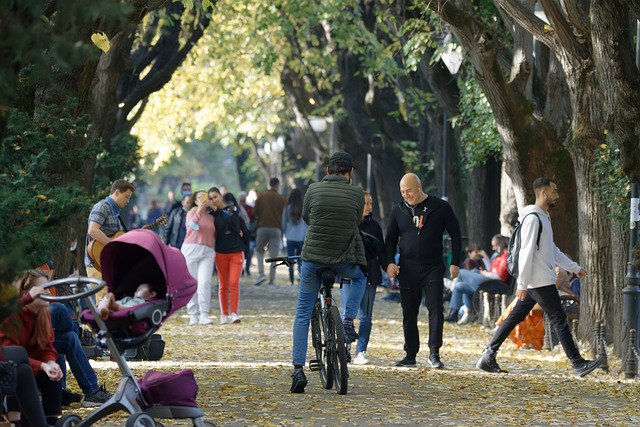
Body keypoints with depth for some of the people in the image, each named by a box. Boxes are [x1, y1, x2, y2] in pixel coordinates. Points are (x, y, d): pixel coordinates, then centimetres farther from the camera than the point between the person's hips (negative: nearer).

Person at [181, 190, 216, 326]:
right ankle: (192, 316, 2)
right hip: (191, 249, -3)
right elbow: (192, 225, -15)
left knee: (204, 283, -11)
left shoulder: (211, 217, 17)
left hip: (207, 251, 3)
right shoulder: (192, 212, 3)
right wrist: (199, 209, -24)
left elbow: (215, 235, 21)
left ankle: (204, 315, -12)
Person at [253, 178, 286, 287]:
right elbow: (284, 215, 5)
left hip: (262, 227, 0)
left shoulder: (261, 196, 0)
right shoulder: (281, 199, 2)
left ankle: (261, 273, -5)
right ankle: (272, 280, 0)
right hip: (276, 229, 0)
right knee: (273, 254, 3)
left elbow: (255, 212, 1)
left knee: (259, 250, 14)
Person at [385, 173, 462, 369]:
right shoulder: (399, 210, 8)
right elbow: (391, 239, 14)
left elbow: (456, 235, 3)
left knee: (435, 309, -11)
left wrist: (455, 263, -4)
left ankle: (434, 353, -9)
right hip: (407, 270, 3)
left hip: (433, 268, -3)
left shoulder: (440, 207, -1)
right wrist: (389, 262, -2)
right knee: (409, 314, 6)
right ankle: (410, 355, 12)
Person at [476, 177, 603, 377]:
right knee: (559, 319, -7)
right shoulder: (533, 218, -15)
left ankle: (489, 357, 11)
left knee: (515, 317, 10)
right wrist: (522, 284, -21)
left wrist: (574, 267, 26)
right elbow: (526, 252, -19)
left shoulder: (543, 217, 18)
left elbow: (552, 250, 26)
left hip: (536, 283, 10)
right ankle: (578, 364, -4)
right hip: (540, 282, -10)